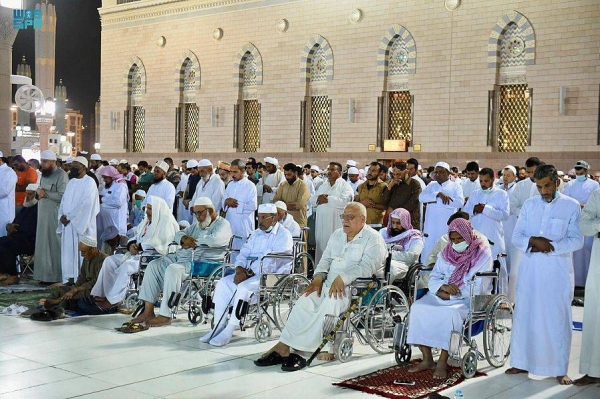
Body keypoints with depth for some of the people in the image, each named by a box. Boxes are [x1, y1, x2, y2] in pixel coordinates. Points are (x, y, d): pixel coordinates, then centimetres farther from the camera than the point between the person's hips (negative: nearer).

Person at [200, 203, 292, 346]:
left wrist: (248, 273, -19)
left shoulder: (283, 236, -6)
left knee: (243, 287, -31)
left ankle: (229, 331, -25)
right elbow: (244, 253, 15)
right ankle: (218, 327, -13)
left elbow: (271, 262, -17)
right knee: (223, 283, -12)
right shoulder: (256, 234, 20)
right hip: (250, 273, 8)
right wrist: (240, 269, -7)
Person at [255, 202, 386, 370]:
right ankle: (283, 347, -25)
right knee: (304, 302, -19)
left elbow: (367, 267, -15)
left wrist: (342, 278, -26)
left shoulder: (373, 239, -2)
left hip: (356, 287, -6)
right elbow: (326, 259, 21)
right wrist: (319, 276, 0)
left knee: (331, 303, -33)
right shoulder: (337, 235, 22)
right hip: (329, 284, 6)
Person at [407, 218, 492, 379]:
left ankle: (442, 362, -26)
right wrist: (443, 286, -14)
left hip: (468, 300, -5)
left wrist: (449, 294, -14)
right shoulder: (447, 252, 15)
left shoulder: (482, 254, -3)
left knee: (450, 313, -36)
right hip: (442, 296, 5)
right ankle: (427, 359, -16)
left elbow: (477, 288, -11)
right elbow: (433, 278, 9)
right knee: (418, 308, -21)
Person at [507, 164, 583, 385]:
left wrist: (550, 246, -17)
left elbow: (577, 240, -6)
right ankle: (522, 362, 18)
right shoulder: (529, 205, 8)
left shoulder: (571, 206, -1)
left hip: (557, 272, -3)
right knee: (524, 315, 7)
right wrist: (532, 241, -16)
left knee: (557, 318, 3)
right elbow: (516, 237, 4)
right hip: (529, 270, 3)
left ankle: (559, 369, 10)